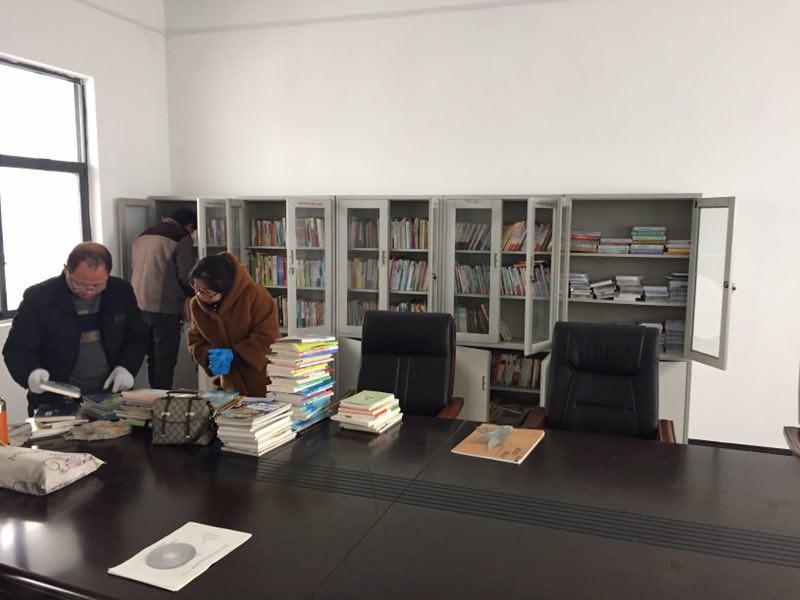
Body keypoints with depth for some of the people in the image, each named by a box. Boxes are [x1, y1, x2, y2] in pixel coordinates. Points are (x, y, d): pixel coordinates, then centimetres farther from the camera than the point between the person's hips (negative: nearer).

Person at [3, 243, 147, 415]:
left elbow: (138, 336, 11)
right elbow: (16, 348, -2)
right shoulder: (38, 297, -6)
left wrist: (126, 367, -8)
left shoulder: (121, 291, 2)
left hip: (111, 395, 2)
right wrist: (31, 372, -25)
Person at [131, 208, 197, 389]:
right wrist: (194, 293, 8)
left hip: (139, 308, 7)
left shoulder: (142, 237, 15)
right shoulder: (182, 239, -8)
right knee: (165, 362, 0)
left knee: (153, 359, 17)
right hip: (166, 310, -7)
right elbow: (186, 277, -12)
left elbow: (135, 269, 16)